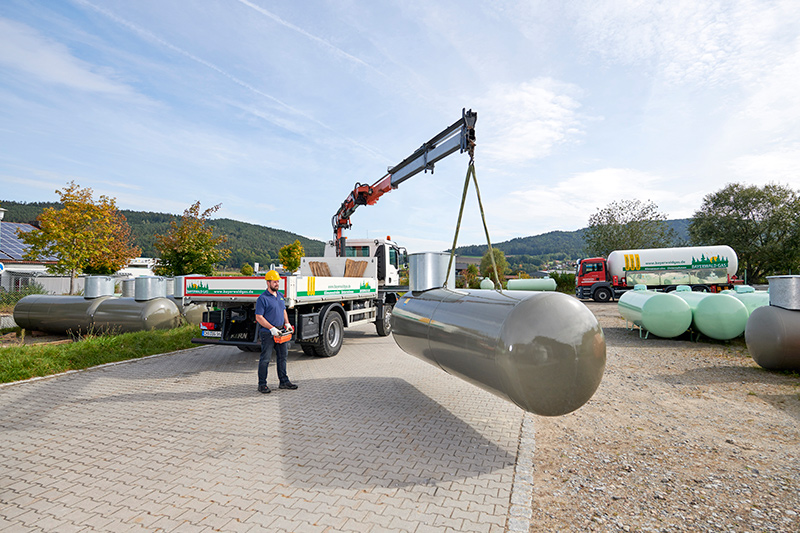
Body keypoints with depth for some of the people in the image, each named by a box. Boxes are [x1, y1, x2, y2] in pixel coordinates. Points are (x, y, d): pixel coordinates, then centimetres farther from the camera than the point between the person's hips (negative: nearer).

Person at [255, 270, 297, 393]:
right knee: (265, 359, 0)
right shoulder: (262, 298, -12)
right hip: (268, 334, -8)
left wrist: (287, 323, 6)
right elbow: (259, 317, -15)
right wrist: (272, 329, -19)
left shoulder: (280, 295, 13)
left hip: (280, 332, 8)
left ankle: (284, 381, 23)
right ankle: (262, 384, 11)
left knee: (282, 356, 12)